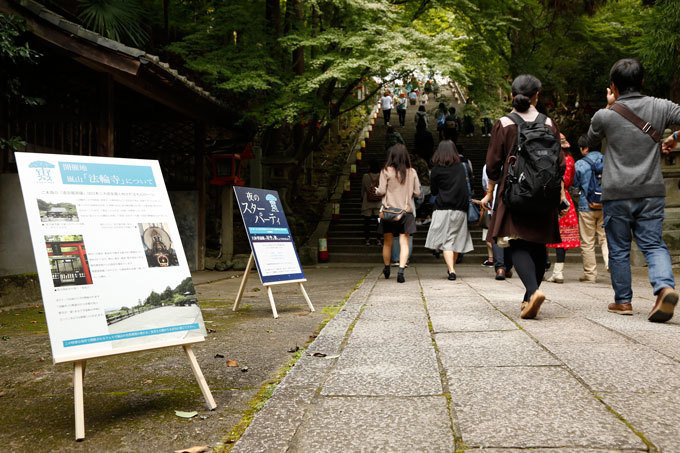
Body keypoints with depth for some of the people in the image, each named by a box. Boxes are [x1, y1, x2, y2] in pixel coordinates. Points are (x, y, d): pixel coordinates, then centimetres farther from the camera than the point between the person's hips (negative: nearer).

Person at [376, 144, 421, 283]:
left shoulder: (386, 171, -6)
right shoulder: (412, 172, 1)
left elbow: (381, 191, -8)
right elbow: (417, 192, 4)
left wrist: (376, 191, 14)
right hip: (406, 211, 1)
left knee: (387, 243, 14)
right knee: (404, 243, -1)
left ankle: (387, 269, 29)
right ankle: (401, 270, -15)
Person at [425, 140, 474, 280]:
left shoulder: (437, 169, -4)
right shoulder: (461, 167, 4)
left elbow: (433, 191, 4)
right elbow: (464, 188, 10)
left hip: (443, 209, -3)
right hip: (460, 209, 3)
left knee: (446, 241, -2)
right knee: (456, 240, 13)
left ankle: (451, 270, -15)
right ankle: (451, 267, 25)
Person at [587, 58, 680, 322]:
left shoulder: (605, 115, -4)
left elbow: (591, 140, 15)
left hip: (617, 194, -2)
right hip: (652, 191, 2)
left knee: (619, 249, 10)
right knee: (653, 244, 7)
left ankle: (623, 301, 17)